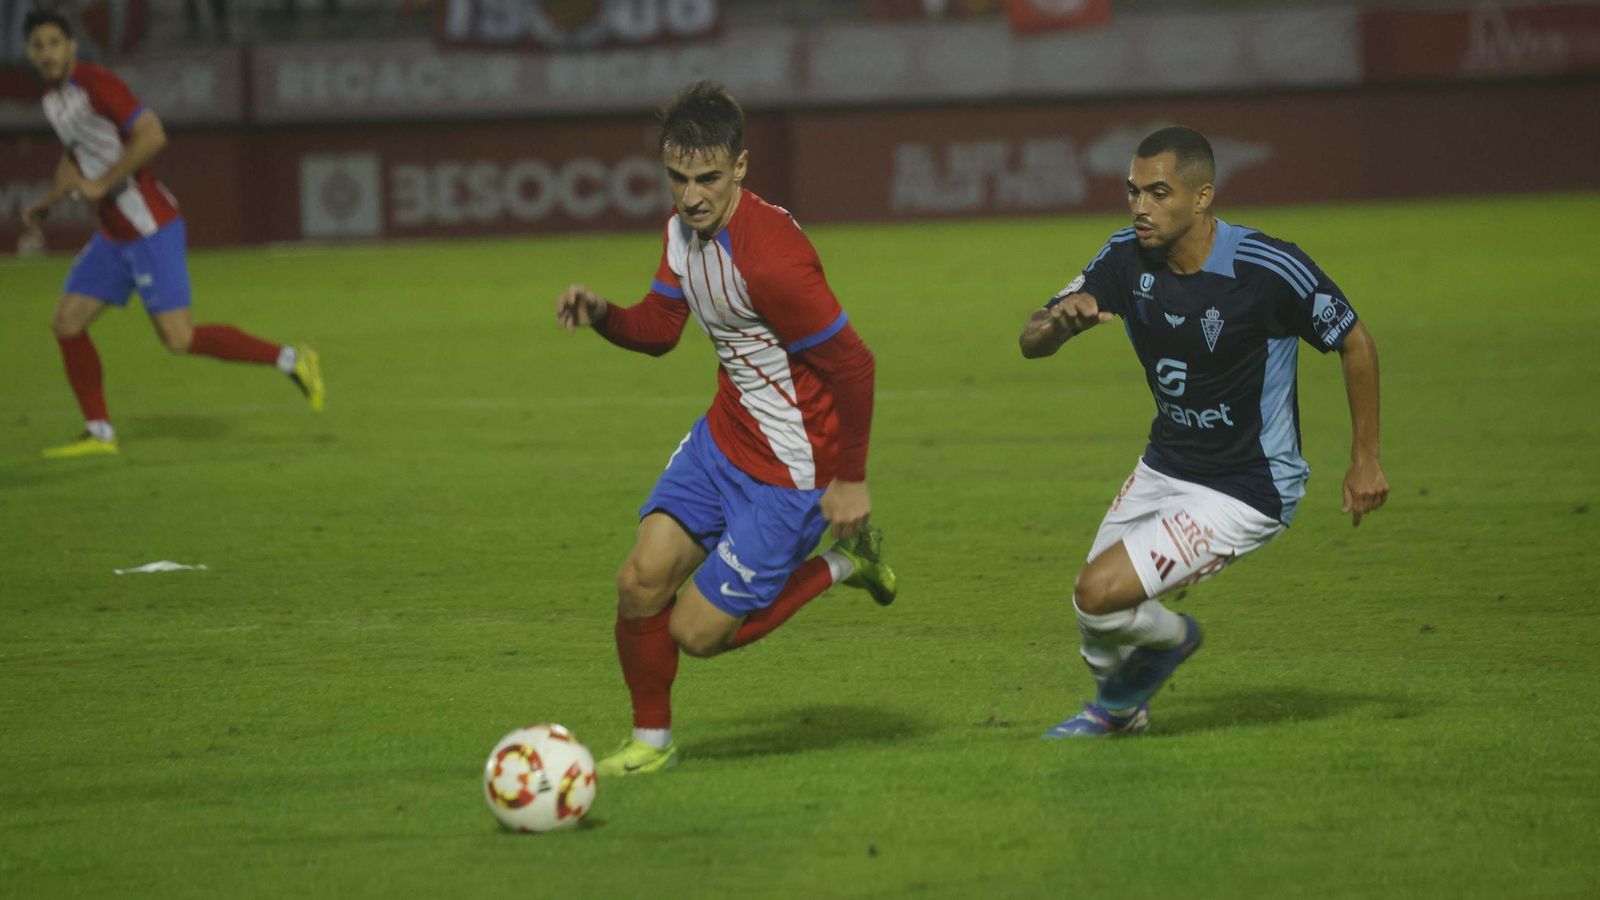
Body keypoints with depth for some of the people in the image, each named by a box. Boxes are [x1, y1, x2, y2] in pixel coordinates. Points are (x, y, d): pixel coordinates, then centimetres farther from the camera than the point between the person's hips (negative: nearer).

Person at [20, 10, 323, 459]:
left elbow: (152, 135, -25)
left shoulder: (96, 84, -17)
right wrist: (47, 202, 16)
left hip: (149, 228, -9)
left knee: (178, 338, -11)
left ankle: (291, 360, 1)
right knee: (66, 322, 3)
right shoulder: (53, 98, 12)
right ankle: (99, 433, 11)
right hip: (113, 234, 9)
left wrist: (101, 185, -21)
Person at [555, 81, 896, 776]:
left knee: (697, 631, -3)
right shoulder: (683, 231, -1)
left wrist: (851, 480, -15)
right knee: (641, 582, -2)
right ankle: (650, 743, 19)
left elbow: (853, 365, -24)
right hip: (723, 435, 8)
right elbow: (657, 330, 13)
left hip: (789, 469, -8)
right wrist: (600, 314, -10)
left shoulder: (768, 256, -30)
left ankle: (844, 559, 15)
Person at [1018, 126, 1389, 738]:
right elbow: (1031, 343, -8)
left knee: (1100, 594, -18)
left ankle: (1170, 636, 17)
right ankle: (1119, 710, 46)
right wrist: (1058, 322, -32)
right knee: (1094, 613, 13)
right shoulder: (1127, 258, -8)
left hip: (1246, 493, -6)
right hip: (1165, 469, 6)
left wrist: (1365, 459, -6)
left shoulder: (1270, 269, -24)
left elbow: (1355, 343, -9)